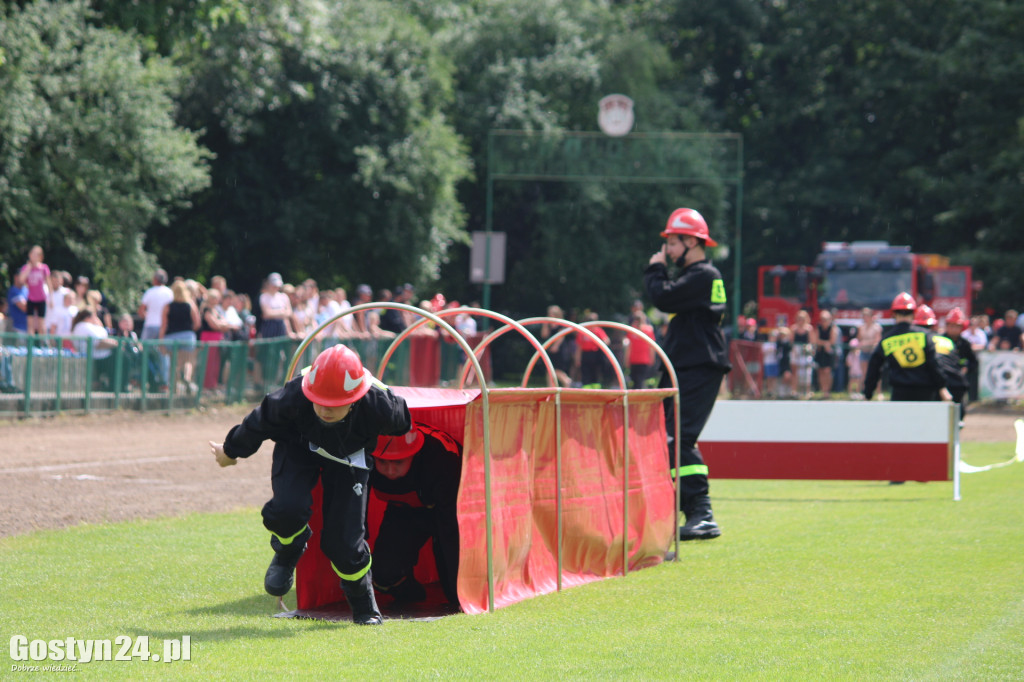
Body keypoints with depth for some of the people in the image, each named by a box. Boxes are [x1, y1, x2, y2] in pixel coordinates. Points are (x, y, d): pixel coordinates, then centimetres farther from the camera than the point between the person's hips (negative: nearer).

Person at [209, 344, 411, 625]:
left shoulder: (378, 405, -38)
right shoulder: (293, 398, -38)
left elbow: (402, 422, -9)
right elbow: (258, 424, -14)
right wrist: (231, 451, 4)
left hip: (349, 457, 0)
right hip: (300, 446, 0)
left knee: (343, 540, -10)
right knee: (288, 508, -28)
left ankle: (364, 604, 21)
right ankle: (287, 553, 10)